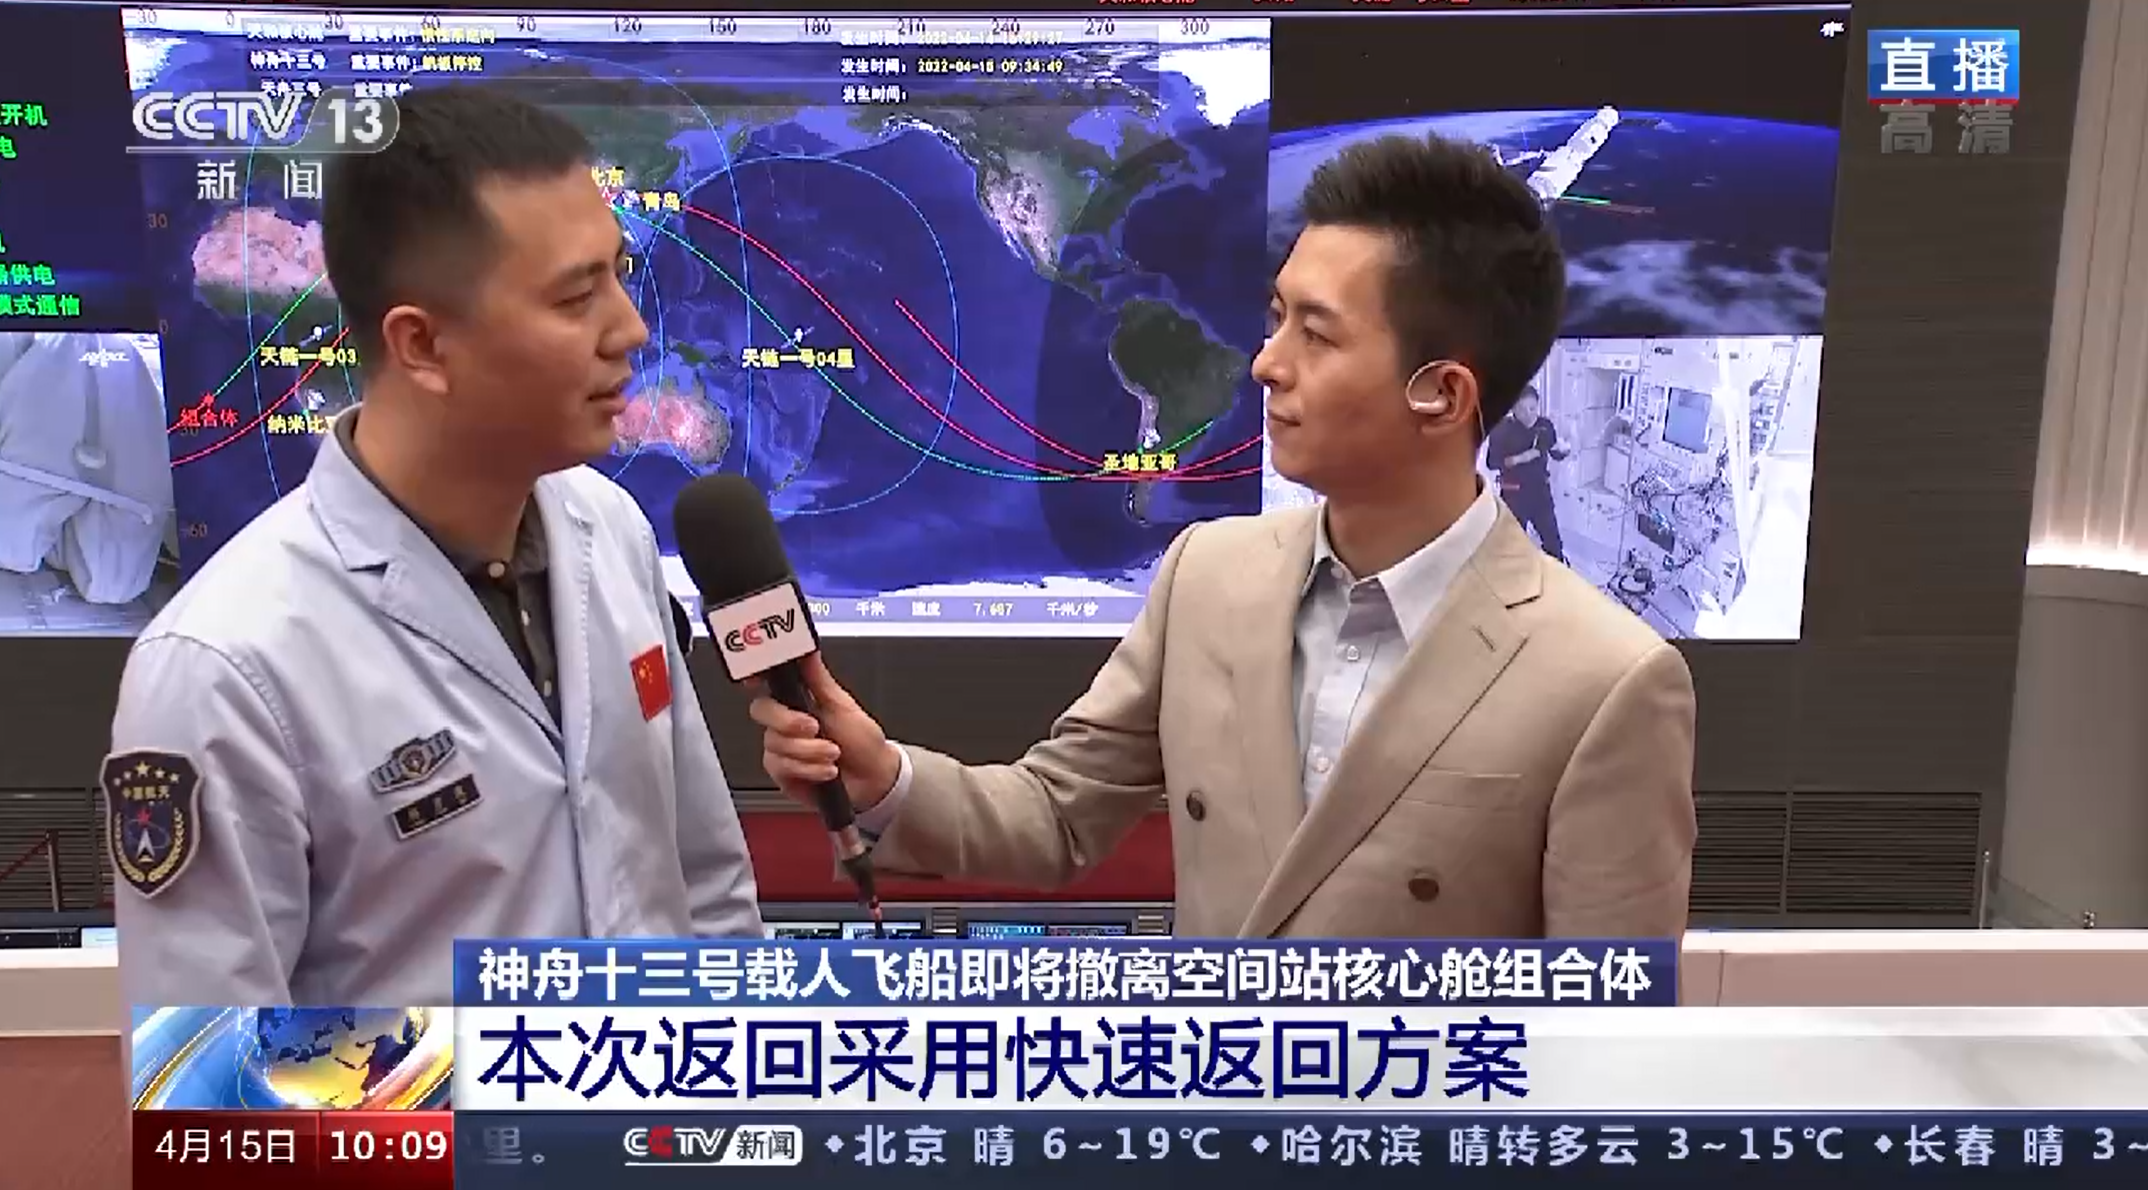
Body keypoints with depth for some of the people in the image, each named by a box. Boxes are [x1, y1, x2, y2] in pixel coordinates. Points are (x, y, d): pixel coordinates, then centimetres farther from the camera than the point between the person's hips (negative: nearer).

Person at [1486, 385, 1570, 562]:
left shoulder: (1545, 425, -4)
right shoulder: (1502, 429, -14)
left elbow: (1555, 454, 8)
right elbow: (1492, 462, -14)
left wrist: (1562, 450, -15)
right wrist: (1519, 458, -24)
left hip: (1540, 489, 3)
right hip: (1514, 493, -3)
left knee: (1552, 538, 12)